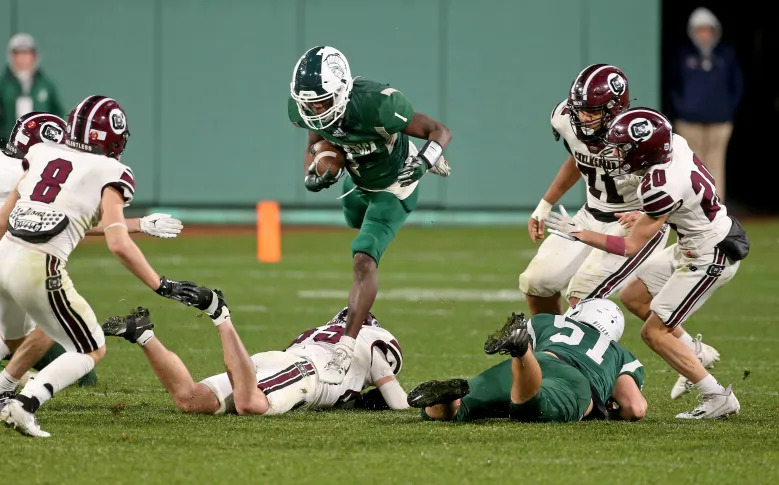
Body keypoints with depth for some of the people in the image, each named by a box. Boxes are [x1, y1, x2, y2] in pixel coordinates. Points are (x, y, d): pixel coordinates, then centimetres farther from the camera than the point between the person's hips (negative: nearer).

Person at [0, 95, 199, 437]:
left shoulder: (41, 156, 14)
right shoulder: (108, 176, 0)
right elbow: (118, 244, -10)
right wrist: (161, 286, -4)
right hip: (40, 269, -6)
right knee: (91, 351, 10)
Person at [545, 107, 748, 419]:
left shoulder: (663, 188, -31)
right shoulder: (674, 143, -10)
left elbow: (632, 246, -20)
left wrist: (580, 235, -14)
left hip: (709, 260, -9)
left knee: (654, 332, -1)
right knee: (633, 297, 16)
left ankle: (718, 398, 4)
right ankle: (693, 354, 24)